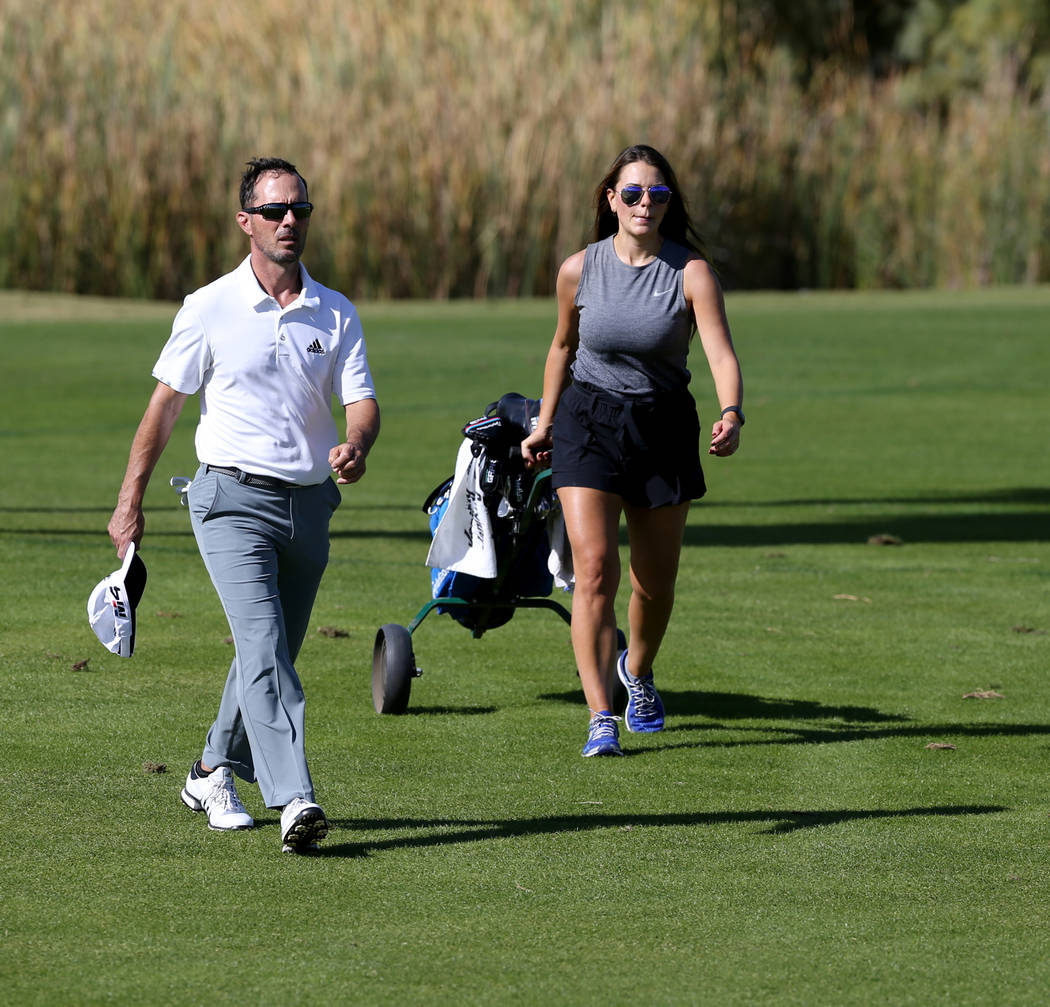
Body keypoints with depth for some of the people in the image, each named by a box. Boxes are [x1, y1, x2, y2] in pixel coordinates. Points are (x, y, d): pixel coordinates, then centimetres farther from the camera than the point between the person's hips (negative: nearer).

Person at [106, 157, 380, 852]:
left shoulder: (337, 315, 6)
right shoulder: (210, 309, -3)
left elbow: (362, 401, -1)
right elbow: (166, 404, 2)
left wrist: (356, 445, -25)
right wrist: (131, 502, 2)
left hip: (309, 503, 5)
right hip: (234, 499, -5)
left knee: (273, 652, 14)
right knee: (265, 646, -19)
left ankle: (215, 774, 36)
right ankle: (295, 801, -30)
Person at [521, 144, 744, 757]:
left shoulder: (692, 273, -11)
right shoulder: (579, 270, -5)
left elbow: (722, 354, -21)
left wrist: (732, 415, -39)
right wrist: (545, 424, 16)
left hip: (664, 428, 0)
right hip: (589, 423, 0)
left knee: (657, 580, 12)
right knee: (595, 569, -15)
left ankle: (638, 671, 43)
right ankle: (601, 718, -16)